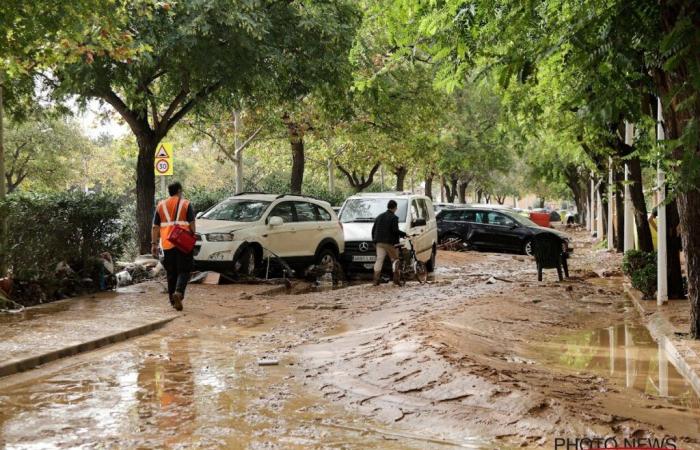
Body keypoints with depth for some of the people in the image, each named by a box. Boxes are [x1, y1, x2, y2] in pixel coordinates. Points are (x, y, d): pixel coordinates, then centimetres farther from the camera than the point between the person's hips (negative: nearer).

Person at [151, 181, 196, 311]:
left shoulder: (161, 205, 11)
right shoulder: (186, 204, 1)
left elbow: (155, 227, 8)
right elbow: (191, 224, -5)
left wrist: (154, 244, 8)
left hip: (167, 244, 3)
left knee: (171, 273, 12)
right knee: (183, 271, 0)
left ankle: (173, 300, 16)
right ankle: (178, 293, -23)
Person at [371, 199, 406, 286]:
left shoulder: (379, 217, 15)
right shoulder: (394, 217, -7)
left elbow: (373, 229, 15)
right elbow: (395, 230, -17)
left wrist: (374, 240, 22)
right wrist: (404, 234, -4)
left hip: (379, 242, 6)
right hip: (390, 243, -6)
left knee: (379, 260, 3)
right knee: (395, 260, 5)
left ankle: (376, 280, -3)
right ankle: (396, 280, 2)